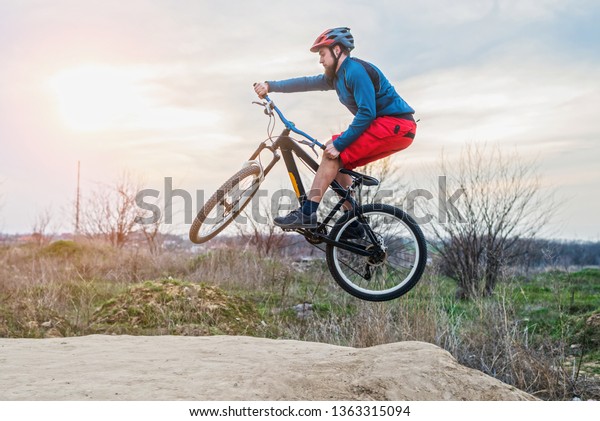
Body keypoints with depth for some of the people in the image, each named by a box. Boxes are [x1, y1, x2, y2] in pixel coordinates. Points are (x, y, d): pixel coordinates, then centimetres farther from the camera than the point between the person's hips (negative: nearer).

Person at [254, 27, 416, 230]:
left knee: (333, 151, -15)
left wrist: (339, 143, -21)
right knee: (338, 161, 8)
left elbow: (367, 113, -22)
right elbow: (307, 83, 16)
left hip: (396, 124, -10)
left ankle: (307, 214, -17)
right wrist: (271, 86, 9)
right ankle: (353, 223, 8)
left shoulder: (355, 70, -14)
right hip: (396, 128, 10)